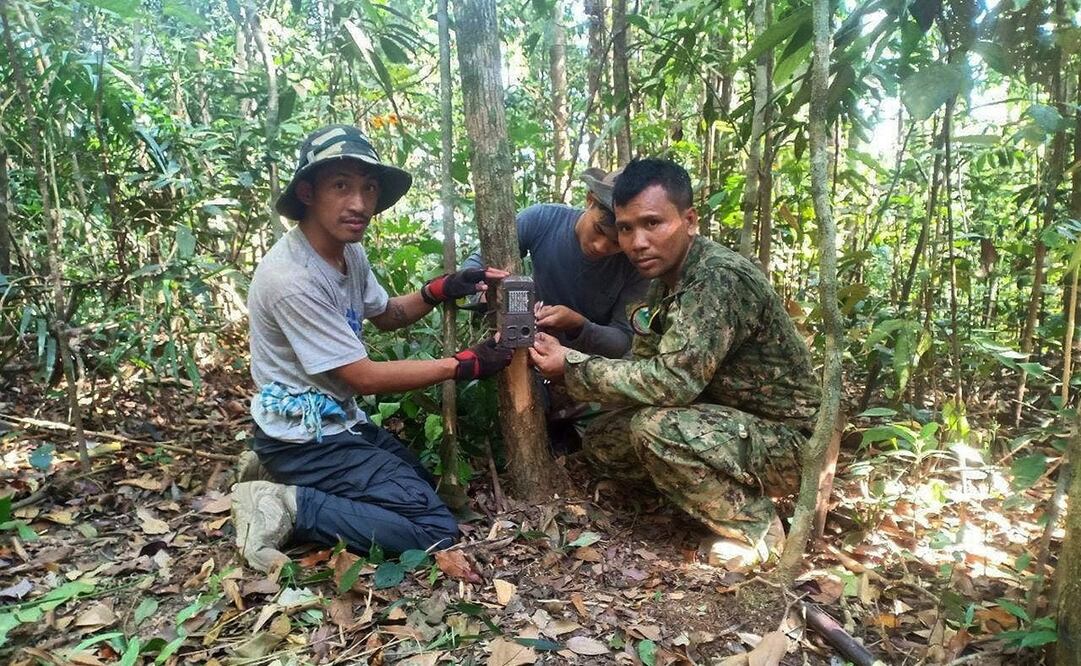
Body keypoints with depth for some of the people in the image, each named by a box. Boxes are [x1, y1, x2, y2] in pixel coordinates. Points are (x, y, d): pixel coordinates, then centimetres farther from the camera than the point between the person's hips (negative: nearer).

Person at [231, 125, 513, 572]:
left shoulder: (350, 251, 1)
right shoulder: (292, 279, -26)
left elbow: (385, 315, 18)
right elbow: (364, 377, -22)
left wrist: (440, 290, -2)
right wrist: (465, 365, -16)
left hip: (340, 421, 9)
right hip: (306, 440, -9)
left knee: (434, 487, 22)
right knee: (435, 529, -15)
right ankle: (291, 508, -7)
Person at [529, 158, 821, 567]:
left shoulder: (721, 278, -26)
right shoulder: (663, 284, 3)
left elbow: (672, 381, -33)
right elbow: (643, 370, 3)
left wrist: (571, 366, -24)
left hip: (786, 440, -9)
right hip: (728, 423, 9)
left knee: (656, 428, -31)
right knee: (602, 442, 2)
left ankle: (754, 526, -8)